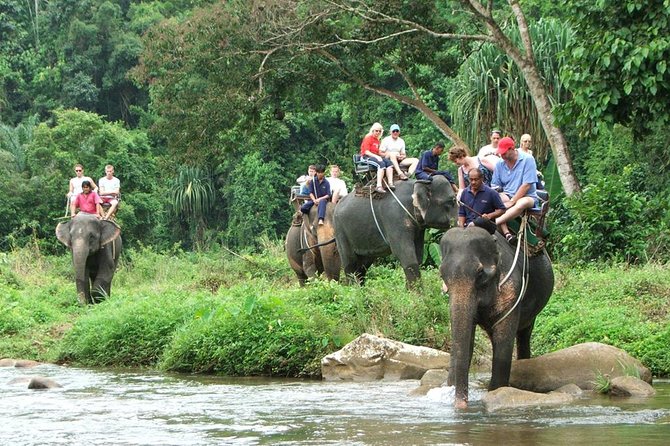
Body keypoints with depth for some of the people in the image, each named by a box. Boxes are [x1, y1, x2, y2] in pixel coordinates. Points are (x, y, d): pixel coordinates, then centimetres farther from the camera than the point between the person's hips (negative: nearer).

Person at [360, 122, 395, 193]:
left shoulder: (377, 140, 22)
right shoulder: (368, 138, -1)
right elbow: (366, 152, -12)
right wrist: (376, 156, -22)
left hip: (375, 157, 8)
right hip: (366, 158, -8)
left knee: (389, 162, -19)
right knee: (381, 164, -34)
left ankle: (390, 183, -34)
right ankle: (379, 186, -45)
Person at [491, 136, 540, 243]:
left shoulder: (527, 160, -10)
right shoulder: (500, 164, 5)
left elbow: (526, 185, -15)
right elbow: (495, 186, 5)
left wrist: (511, 202, -19)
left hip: (527, 197, -4)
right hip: (507, 196, 5)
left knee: (522, 203, -39)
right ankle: (507, 234, -37)